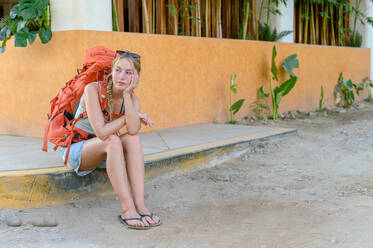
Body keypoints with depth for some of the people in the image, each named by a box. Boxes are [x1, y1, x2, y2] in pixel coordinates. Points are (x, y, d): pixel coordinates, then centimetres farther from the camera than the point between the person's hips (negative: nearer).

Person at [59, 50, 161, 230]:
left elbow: (133, 130, -27)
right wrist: (128, 118, -19)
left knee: (133, 139, -24)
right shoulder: (93, 89, -22)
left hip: (103, 153, 5)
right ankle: (127, 209, -36)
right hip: (75, 150, -5)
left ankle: (139, 205, -33)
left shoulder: (133, 99, -6)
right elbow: (102, 132, -31)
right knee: (112, 141, -34)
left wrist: (127, 94, -30)